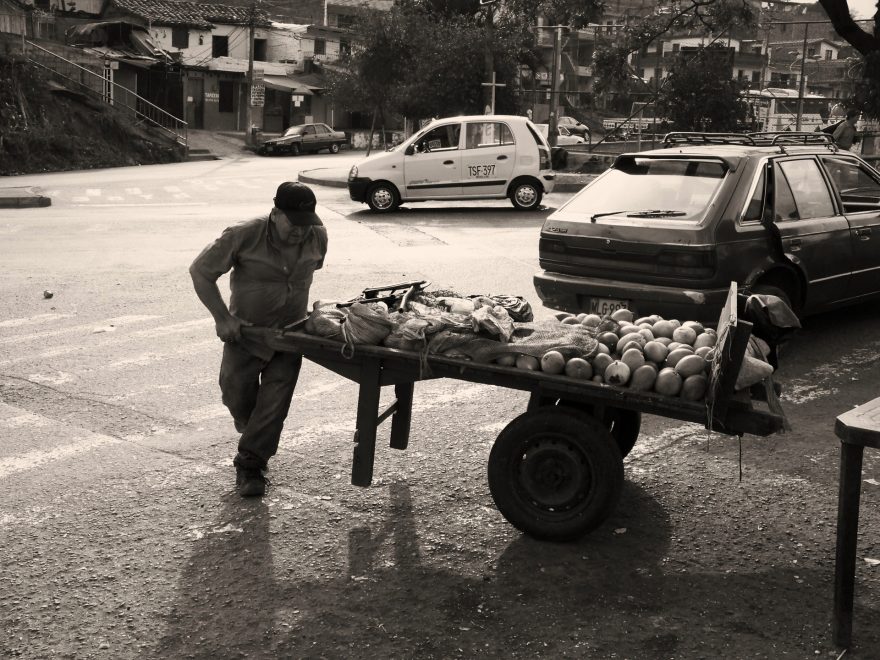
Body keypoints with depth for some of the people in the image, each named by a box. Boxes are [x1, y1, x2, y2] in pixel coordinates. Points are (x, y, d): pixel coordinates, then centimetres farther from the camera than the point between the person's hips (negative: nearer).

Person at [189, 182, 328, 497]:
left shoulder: (317, 237, -11)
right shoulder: (244, 236, -23)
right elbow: (200, 272, -13)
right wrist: (222, 318, -17)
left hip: (289, 330, 2)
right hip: (245, 329, -2)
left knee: (276, 397, -6)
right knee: (237, 391, 5)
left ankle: (250, 464, 5)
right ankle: (254, 434, 37)